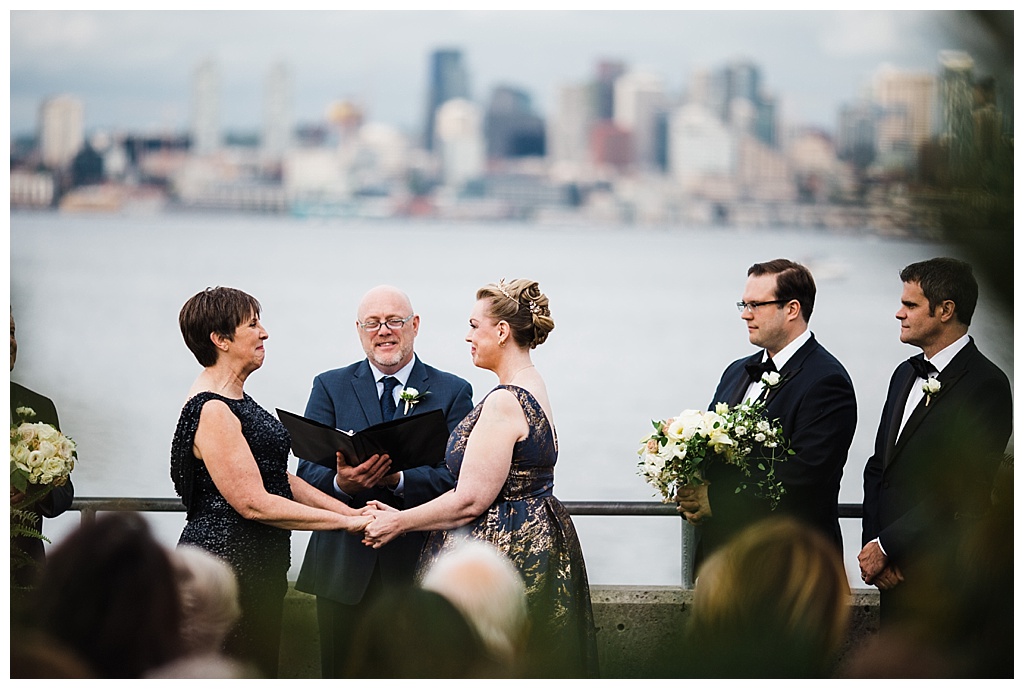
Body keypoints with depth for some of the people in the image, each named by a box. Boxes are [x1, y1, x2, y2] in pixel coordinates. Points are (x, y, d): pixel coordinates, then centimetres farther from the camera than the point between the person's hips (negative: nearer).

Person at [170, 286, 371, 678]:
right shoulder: (211, 410, -17)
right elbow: (254, 503, -20)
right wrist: (345, 522, -15)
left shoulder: (236, 400, 15)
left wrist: (351, 511, 3)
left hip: (257, 568, 10)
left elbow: (280, 478, 14)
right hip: (227, 568, -10)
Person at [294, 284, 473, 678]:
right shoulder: (330, 387, 9)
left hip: (419, 567, -1)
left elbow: (458, 478, -6)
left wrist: (399, 479, -24)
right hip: (345, 566, 1)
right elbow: (308, 472, -1)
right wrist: (340, 483, -25)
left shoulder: (453, 393, 6)